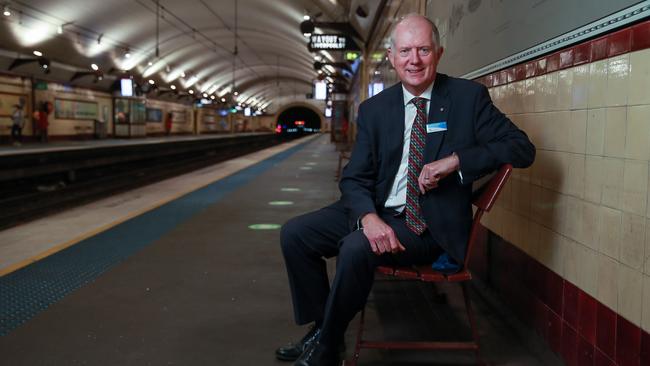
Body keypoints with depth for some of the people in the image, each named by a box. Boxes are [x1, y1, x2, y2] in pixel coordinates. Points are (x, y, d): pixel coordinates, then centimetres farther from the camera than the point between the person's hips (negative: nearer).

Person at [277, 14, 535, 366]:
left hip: (431, 223, -5)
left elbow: (522, 147, -9)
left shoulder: (469, 96, -4)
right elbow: (354, 177, 1)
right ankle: (320, 327, 8)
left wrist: (455, 160, -22)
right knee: (295, 233, -8)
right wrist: (368, 217, -22)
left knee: (355, 248, -29)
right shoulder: (374, 109, 4)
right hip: (377, 211, 5)